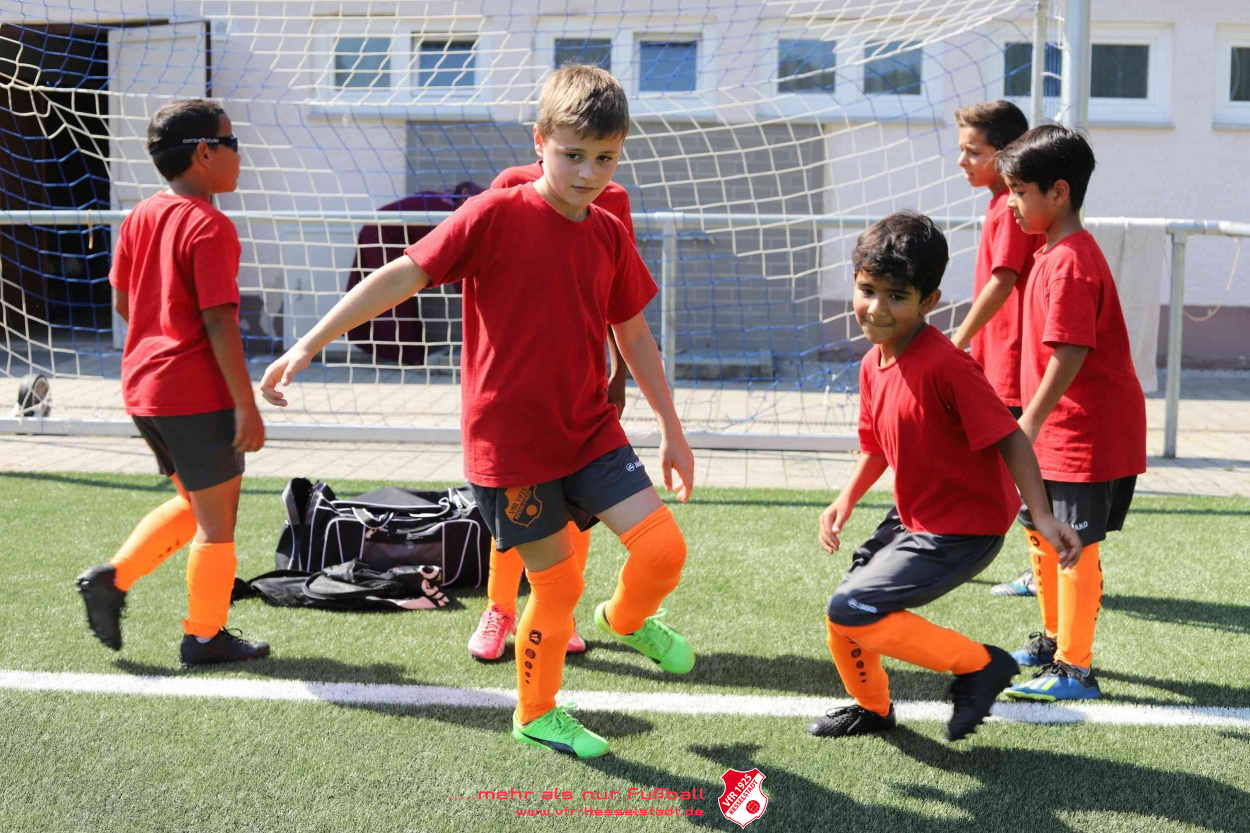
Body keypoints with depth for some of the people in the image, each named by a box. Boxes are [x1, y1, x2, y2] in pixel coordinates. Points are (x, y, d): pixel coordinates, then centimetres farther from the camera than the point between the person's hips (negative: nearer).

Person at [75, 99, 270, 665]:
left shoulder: (140, 217, 8)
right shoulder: (208, 226, -15)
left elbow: (123, 301, 16)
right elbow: (219, 322, -20)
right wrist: (247, 406, -17)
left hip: (142, 387, 8)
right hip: (197, 394, -8)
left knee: (195, 502, 23)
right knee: (217, 520, 6)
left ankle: (112, 578, 13)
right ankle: (205, 636, 15)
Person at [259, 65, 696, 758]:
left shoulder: (610, 237, 4)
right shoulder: (495, 216, -13)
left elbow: (635, 337, 15)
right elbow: (401, 276, -14)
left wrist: (672, 429, 18)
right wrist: (309, 345, -18)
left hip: (590, 431, 5)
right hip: (509, 444, -5)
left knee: (663, 548, -5)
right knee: (558, 586, 4)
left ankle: (628, 619, 32)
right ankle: (535, 714, 29)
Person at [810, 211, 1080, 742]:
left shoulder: (945, 365, -25)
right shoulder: (873, 365, 1)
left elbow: (1008, 437, -23)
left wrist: (1043, 518, -28)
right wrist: (846, 501, 4)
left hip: (963, 531, -9)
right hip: (912, 518, 9)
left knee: (851, 612, -16)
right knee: (841, 621, 14)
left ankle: (980, 664, -3)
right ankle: (872, 709, 42)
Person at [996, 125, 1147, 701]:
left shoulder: (1069, 262, -21)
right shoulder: (1053, 251, 11)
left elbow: (1070, 353, -26)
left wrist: (1029, 425, -23)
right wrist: (1030, 421, 20)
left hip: (1087, 436, -10)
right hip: (1059, 433, 10)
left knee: (1074, 547, -4)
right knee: (1042, 535, 20)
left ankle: (1074, 670, 5)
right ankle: (1053, 641, 36)